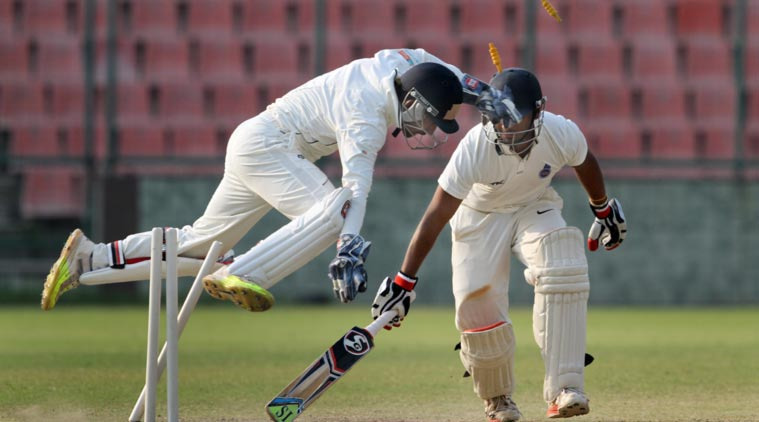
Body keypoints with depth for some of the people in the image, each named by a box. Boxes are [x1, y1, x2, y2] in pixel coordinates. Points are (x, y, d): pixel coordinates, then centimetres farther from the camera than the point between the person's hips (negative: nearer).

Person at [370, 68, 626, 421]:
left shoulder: (562, 134, -28)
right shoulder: (474, 149, -35)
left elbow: (585, 165, -2)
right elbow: (436, 216, -32)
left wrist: (603, 211, 15)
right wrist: (404, 281, -34)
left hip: (535, 209, 1)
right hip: (480, 216, -1)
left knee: (562, 273, -26)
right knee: (477, 302, -13)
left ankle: (563, 389, -27)